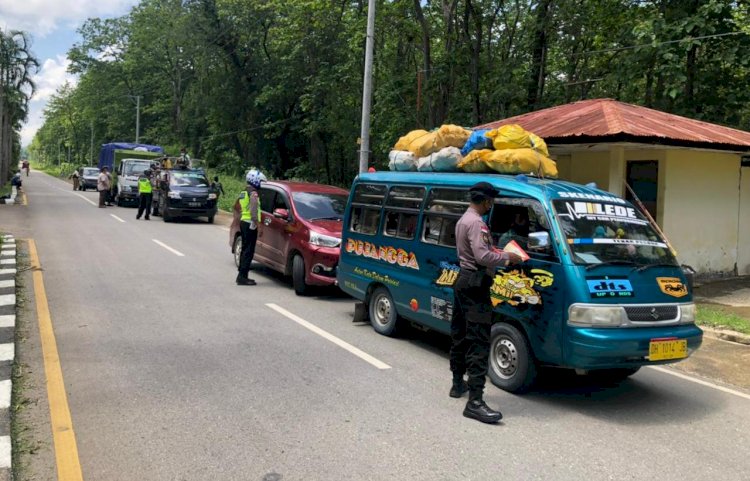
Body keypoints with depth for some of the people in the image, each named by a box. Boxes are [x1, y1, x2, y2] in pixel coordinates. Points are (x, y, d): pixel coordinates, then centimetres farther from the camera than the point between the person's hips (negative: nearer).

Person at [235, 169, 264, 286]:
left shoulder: (243, 192, 18)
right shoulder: (253, 193, -13)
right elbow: (254, 210, -21)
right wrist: (256, 223, -18)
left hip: (243, 222, 10)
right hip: (250, 224, -10)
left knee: (245, 249, 15)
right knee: (249, 251, -8)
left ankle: (241, 275, 20)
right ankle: (242, 276, -10)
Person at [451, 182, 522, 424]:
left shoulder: (463, 220, 17)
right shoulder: (476, 223, -17)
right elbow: (483, 257, -26)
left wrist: (495, 251, 16)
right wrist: (507, 258, -13)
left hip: (463, 281, 11)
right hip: (475, 285, -11)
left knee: (460, 335, 20)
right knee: (479, 342, -14)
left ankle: (458, 383, 35)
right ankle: (475, 401, -18)